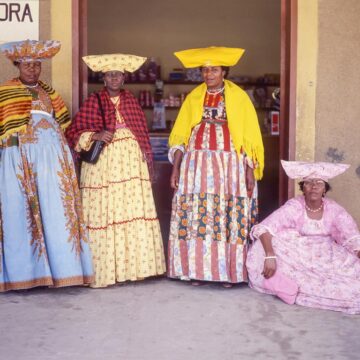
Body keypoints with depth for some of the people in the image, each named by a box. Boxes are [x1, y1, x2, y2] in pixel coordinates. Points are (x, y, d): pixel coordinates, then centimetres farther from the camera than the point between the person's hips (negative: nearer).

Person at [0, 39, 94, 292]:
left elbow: (64, 123, 21)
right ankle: (26, 271, 3)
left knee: (55, 211, 2)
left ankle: (58, 267, 7)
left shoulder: (48, 91, 17)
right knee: (22, 212, -3)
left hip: (52, 157, 4)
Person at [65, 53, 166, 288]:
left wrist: (147, 161, 10)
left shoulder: (131, 101, 12)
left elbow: (143, 132, 15)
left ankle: (135, 265, 10)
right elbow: (73, 132, 0)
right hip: (103, 164, -3)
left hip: (131, 162, 3)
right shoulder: (93, 102, 1)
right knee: (105, 213, -5)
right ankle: (105, 269, 0)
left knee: (135, 211, 1)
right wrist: (95, 135, -16)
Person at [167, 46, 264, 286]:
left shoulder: (239, 97, 4)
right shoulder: (194, 97, 10)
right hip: (197, 164, 2)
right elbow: (180, 136, 10)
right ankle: (198, 270, 8)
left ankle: (228, 272, 6)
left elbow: (250, 137, 1)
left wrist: (250, 170, -6)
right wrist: (176, 167, 1)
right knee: (196, 217, -1)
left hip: (229, 165, -2)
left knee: (229, 218, -3)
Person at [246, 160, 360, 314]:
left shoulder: (334, 210, -6)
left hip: (326, 259, 1)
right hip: (297, 258, -1)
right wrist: (270, 256, -37)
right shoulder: (293, 207, -12)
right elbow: (263, 228, -21)